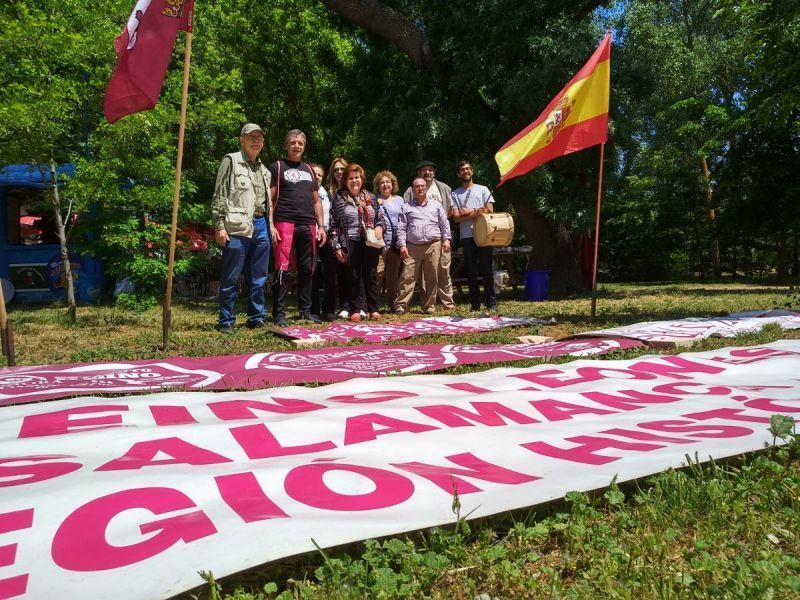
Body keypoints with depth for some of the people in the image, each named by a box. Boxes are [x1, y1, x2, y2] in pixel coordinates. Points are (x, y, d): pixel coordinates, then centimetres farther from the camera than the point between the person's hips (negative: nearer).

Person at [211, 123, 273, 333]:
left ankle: (256, 318, 18)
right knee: (231, 278, -1)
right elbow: (219, 196, -4)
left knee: (259, 278, 9)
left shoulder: (264, 169, 19)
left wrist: (271, 226, 15)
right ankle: (226, 321, 7)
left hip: (261, 225, 6)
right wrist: (219, 226, -11)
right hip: (237, 227, -6)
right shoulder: (231, 161, 2)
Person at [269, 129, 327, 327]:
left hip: (308, 225, 5)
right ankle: (279, 313, -3)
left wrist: (321, 226, 13)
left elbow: (316, 201, 22)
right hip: (285, 223, -5)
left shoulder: (309, 170, 21)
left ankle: (305, 309, 17)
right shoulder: (277, 167, 6)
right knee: (282, 268, -8)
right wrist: (271, 226, -11)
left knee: (307, 269, 7)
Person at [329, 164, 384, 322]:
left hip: (370, 243, 3)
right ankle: (355, 310, 10)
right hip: (351, 244, -3)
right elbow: (334, 225, -1)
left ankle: (373, 309, 14)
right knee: (354, 277, 3)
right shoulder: (339, 199, 1)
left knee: (371, 276, 6)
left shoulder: (370, 198, 12)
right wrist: (337, 247, -7)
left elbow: (380, 218, 20)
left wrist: (379, 227, -3)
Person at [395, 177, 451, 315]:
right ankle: (401, 305, -6)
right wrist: (402, 245, -3)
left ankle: (428, 306, 11)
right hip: (412, 247, -1)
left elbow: (444, 224, 15)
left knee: (432, 278, 2)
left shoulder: (436, 205, 17)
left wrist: (446, 239, 3)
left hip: (433, 245, 1)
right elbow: (401, 227, 7)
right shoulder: (406, 207, 13)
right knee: (408, 277, -7)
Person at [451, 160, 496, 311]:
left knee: (486, 270, 1)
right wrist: (476, 212, -10)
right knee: (471, 271, 4)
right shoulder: (455, 194, 10)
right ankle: (475, 303, 10)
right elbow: (456, 217, -2)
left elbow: (489, 211, 0)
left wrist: (469, 212, -5)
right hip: (466, 237, 1)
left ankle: (491, 302, 6)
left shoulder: (483, 189, 11)